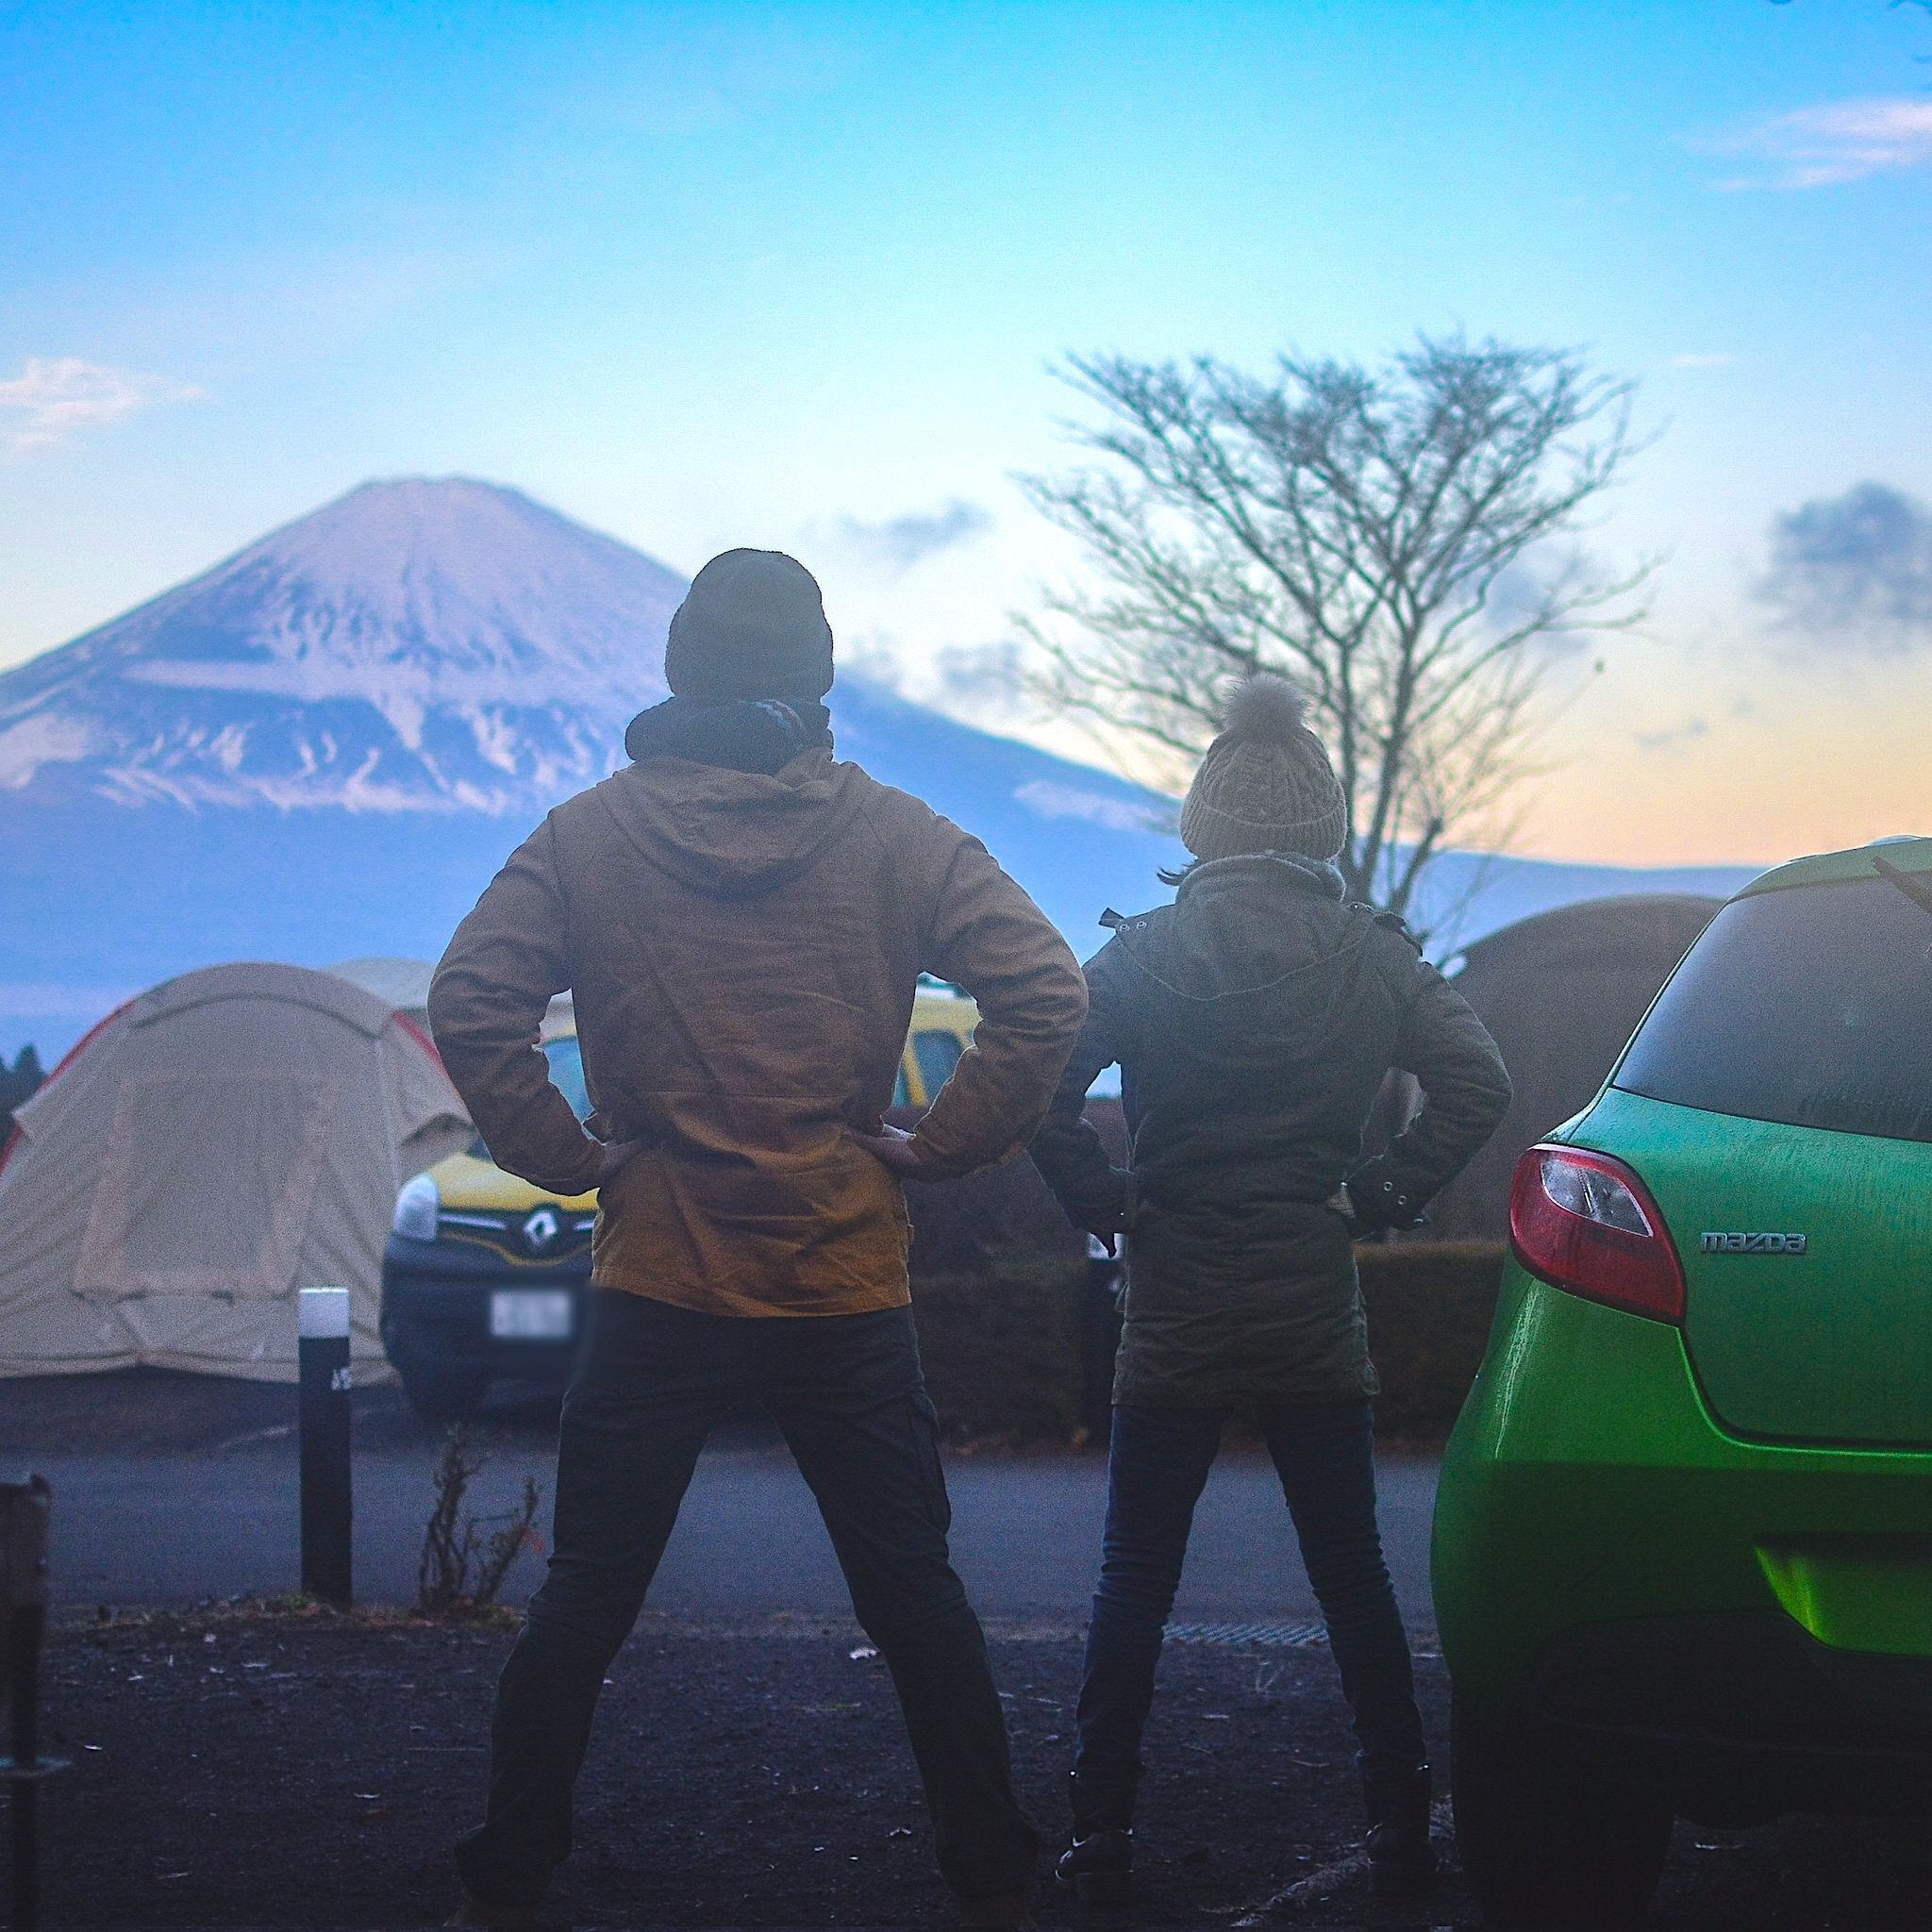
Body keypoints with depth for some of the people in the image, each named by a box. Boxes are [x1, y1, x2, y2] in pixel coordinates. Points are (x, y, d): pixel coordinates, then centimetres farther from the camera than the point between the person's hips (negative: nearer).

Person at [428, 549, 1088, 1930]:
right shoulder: (894, 837, -1)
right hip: (848, 1290, 0)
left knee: (584, 1601, 9)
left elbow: (472, 1009, -11)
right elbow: (1046, 995, -9)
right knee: (916, 1599, 10)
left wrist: (571, 1158, -2)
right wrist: (937, 1148, -2)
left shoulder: (588, 836, -1)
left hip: (658, 1286, 0)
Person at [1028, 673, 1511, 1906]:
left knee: (1135, 1581, 6)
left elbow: (1044, 1090, -15)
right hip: (1319, 1320, 1)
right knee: (1353, 1576, 12)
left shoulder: (1147, 953, -7)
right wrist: (1385, 1195, 1)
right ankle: (1402, 1827, 13)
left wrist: (1105, 1201, -2)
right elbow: (1476, 1087, -8)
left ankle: (1102, 1837, 4)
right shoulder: (1373, 957, -2)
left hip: (1176, 1320, -1)